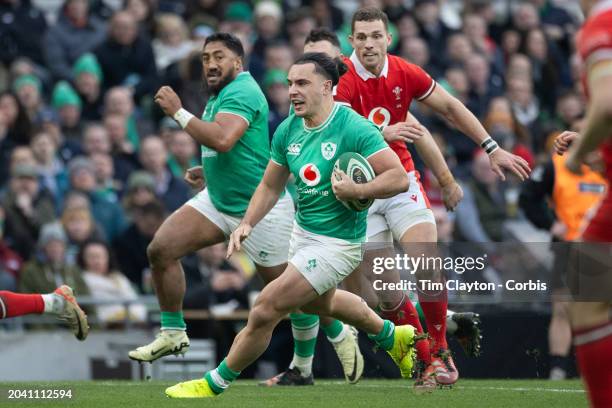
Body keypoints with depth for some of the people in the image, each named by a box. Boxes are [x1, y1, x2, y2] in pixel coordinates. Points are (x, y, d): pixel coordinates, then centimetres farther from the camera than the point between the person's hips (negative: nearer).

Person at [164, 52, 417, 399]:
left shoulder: (354, 129, -24)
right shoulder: (288, 130, -3)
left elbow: (399, 178, -24)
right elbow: (271, 186, 8)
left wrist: (356, 190, -36)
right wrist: (247, 224, -5)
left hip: (337, 243, -9)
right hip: (303, 231, 9)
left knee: (266, 311, -12)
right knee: (319, 302, 33)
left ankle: (215, 383, 5)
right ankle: (392, 336, 57)